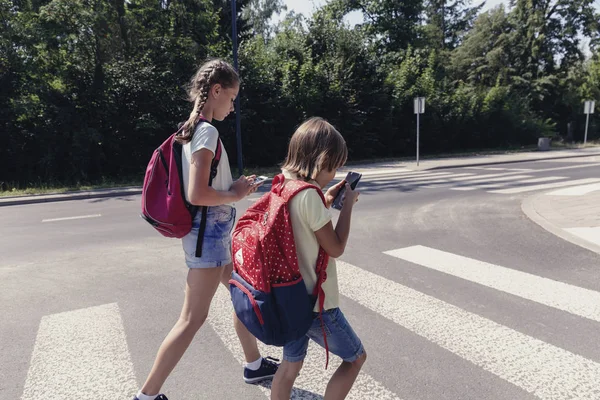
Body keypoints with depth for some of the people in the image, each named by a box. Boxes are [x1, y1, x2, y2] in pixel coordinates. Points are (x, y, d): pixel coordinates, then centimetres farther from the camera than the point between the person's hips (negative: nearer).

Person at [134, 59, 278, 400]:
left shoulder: (192, 130, 11)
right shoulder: (207, 131, -18)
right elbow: (196, 194, -26)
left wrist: (235, 188, 8)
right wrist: (234, 195, -12)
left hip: (214, 232, 10)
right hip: (209, 233, -10)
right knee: (193, 319, -1)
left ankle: (255, 365, 37)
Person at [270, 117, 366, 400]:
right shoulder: (309, 195, -24)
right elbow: (335, 248, -18)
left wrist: (326, 201, 9)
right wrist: (348, 204, -9)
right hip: (316, 302, -8)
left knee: (290, 365, 21)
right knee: (355, 357, 16)